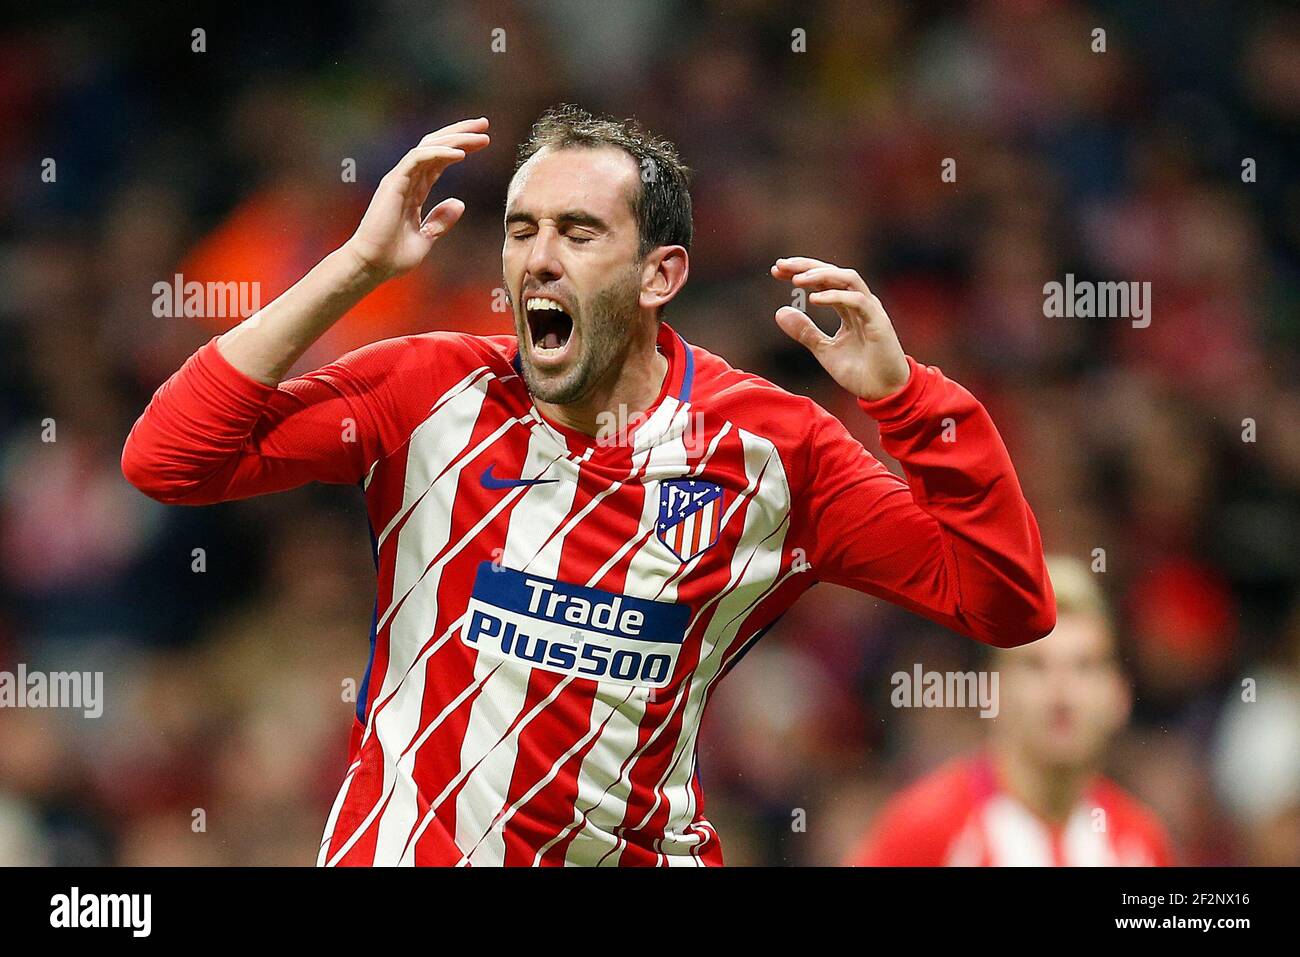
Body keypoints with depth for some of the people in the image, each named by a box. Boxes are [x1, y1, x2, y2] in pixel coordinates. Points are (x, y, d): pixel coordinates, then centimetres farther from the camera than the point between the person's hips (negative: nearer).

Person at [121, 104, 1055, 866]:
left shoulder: (770, 447, -4)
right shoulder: (427, 393, -5)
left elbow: (1007, 605, -4)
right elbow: (164, 459, -13)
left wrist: (903, 393, -17)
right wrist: (355, 267, -16)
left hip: (641, 847, 1)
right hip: (405, 845, -1)